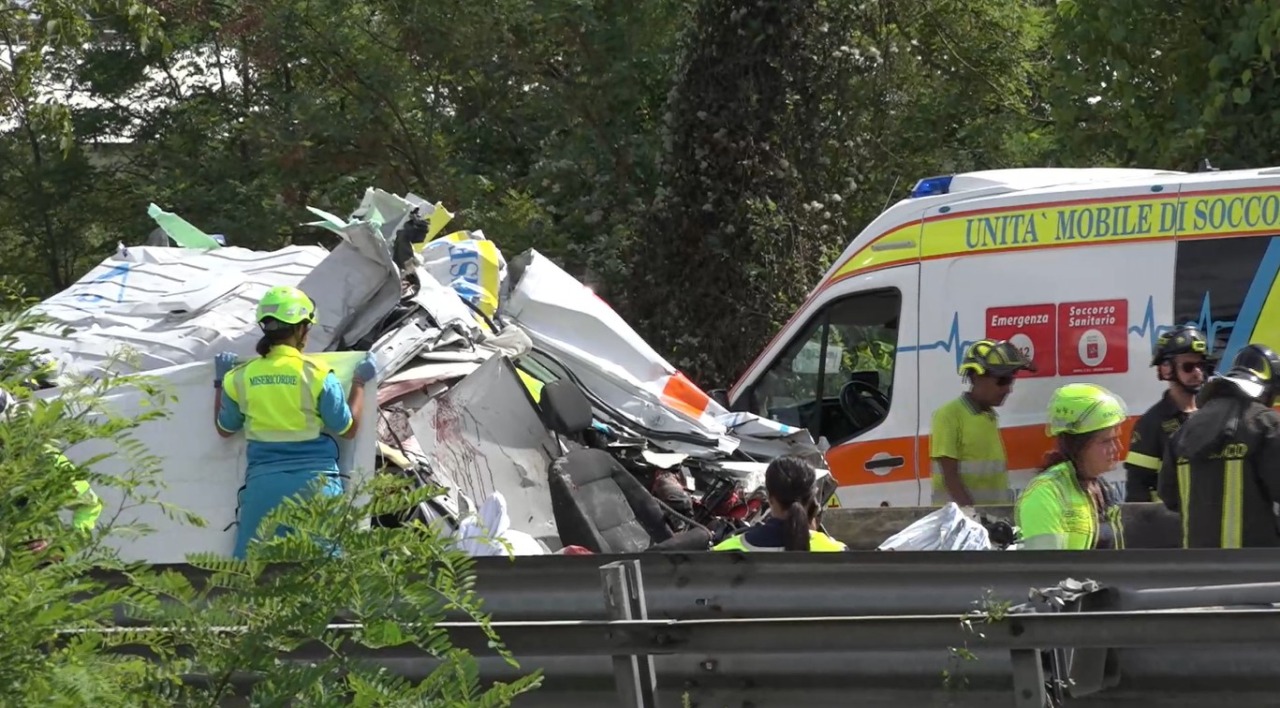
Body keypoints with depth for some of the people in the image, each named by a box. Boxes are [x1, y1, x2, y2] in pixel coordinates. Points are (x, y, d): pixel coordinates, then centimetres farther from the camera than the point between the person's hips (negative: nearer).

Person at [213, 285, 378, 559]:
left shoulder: (240, 377, 3)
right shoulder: (317, 375, -5)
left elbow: (225, 428, 20)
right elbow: (347, 429, 4)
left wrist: (220, 382, 34)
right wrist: (359, 383, 17)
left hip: (263, 482, 2)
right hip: (314, 481, -2)